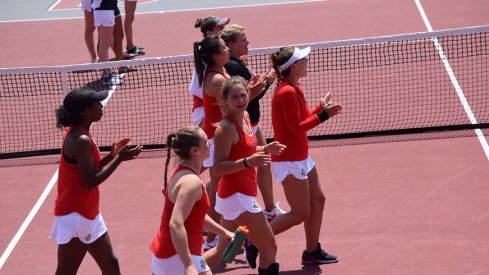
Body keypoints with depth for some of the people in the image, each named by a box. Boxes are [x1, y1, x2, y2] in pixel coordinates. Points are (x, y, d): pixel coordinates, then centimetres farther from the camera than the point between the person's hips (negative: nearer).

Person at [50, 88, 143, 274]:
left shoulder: (77, 135, 9)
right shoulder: (81, 140, -21)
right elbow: (91, 181, -21)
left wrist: (112, 156, 7)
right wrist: (119, 159, -17)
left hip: (87, 213, 10)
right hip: (75, 216, -10)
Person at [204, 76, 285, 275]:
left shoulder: (245, 116, 7)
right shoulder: (226, 128, -20)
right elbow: (218, 167, -24)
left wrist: (265, 149, 5)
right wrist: (248, 162, -34)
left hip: (233, 196, 9)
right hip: (238, 197, -9)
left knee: (223, 251, 18)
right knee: (269, 247, -1)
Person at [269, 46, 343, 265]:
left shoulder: (295, 89, 9)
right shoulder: (287, 93, -22)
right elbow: (297, 127, -23)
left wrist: (321, 107, 14)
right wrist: (324, 114, -23)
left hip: (301, 158, 10)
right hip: (289, 161, -10)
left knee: (317, 200, 15)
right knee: (300, 213, -5)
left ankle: (312, 252, 25)